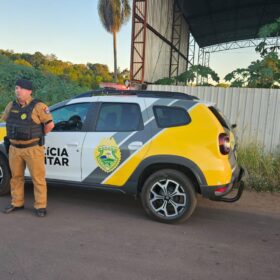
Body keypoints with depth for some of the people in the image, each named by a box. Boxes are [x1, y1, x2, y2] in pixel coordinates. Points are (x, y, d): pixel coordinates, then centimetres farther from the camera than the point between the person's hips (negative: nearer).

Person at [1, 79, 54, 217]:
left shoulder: (38, 106, -10)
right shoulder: (11, 106, 8)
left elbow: (50, 124, -8)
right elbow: (5, 119, 27)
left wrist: (38, 135, 5)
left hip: (33, 148, -6)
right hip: (14, 148, 6)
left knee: (38, 178, 0)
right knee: (16, 177, 15)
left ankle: (40, 206, 10)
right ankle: (17, 203, 30)